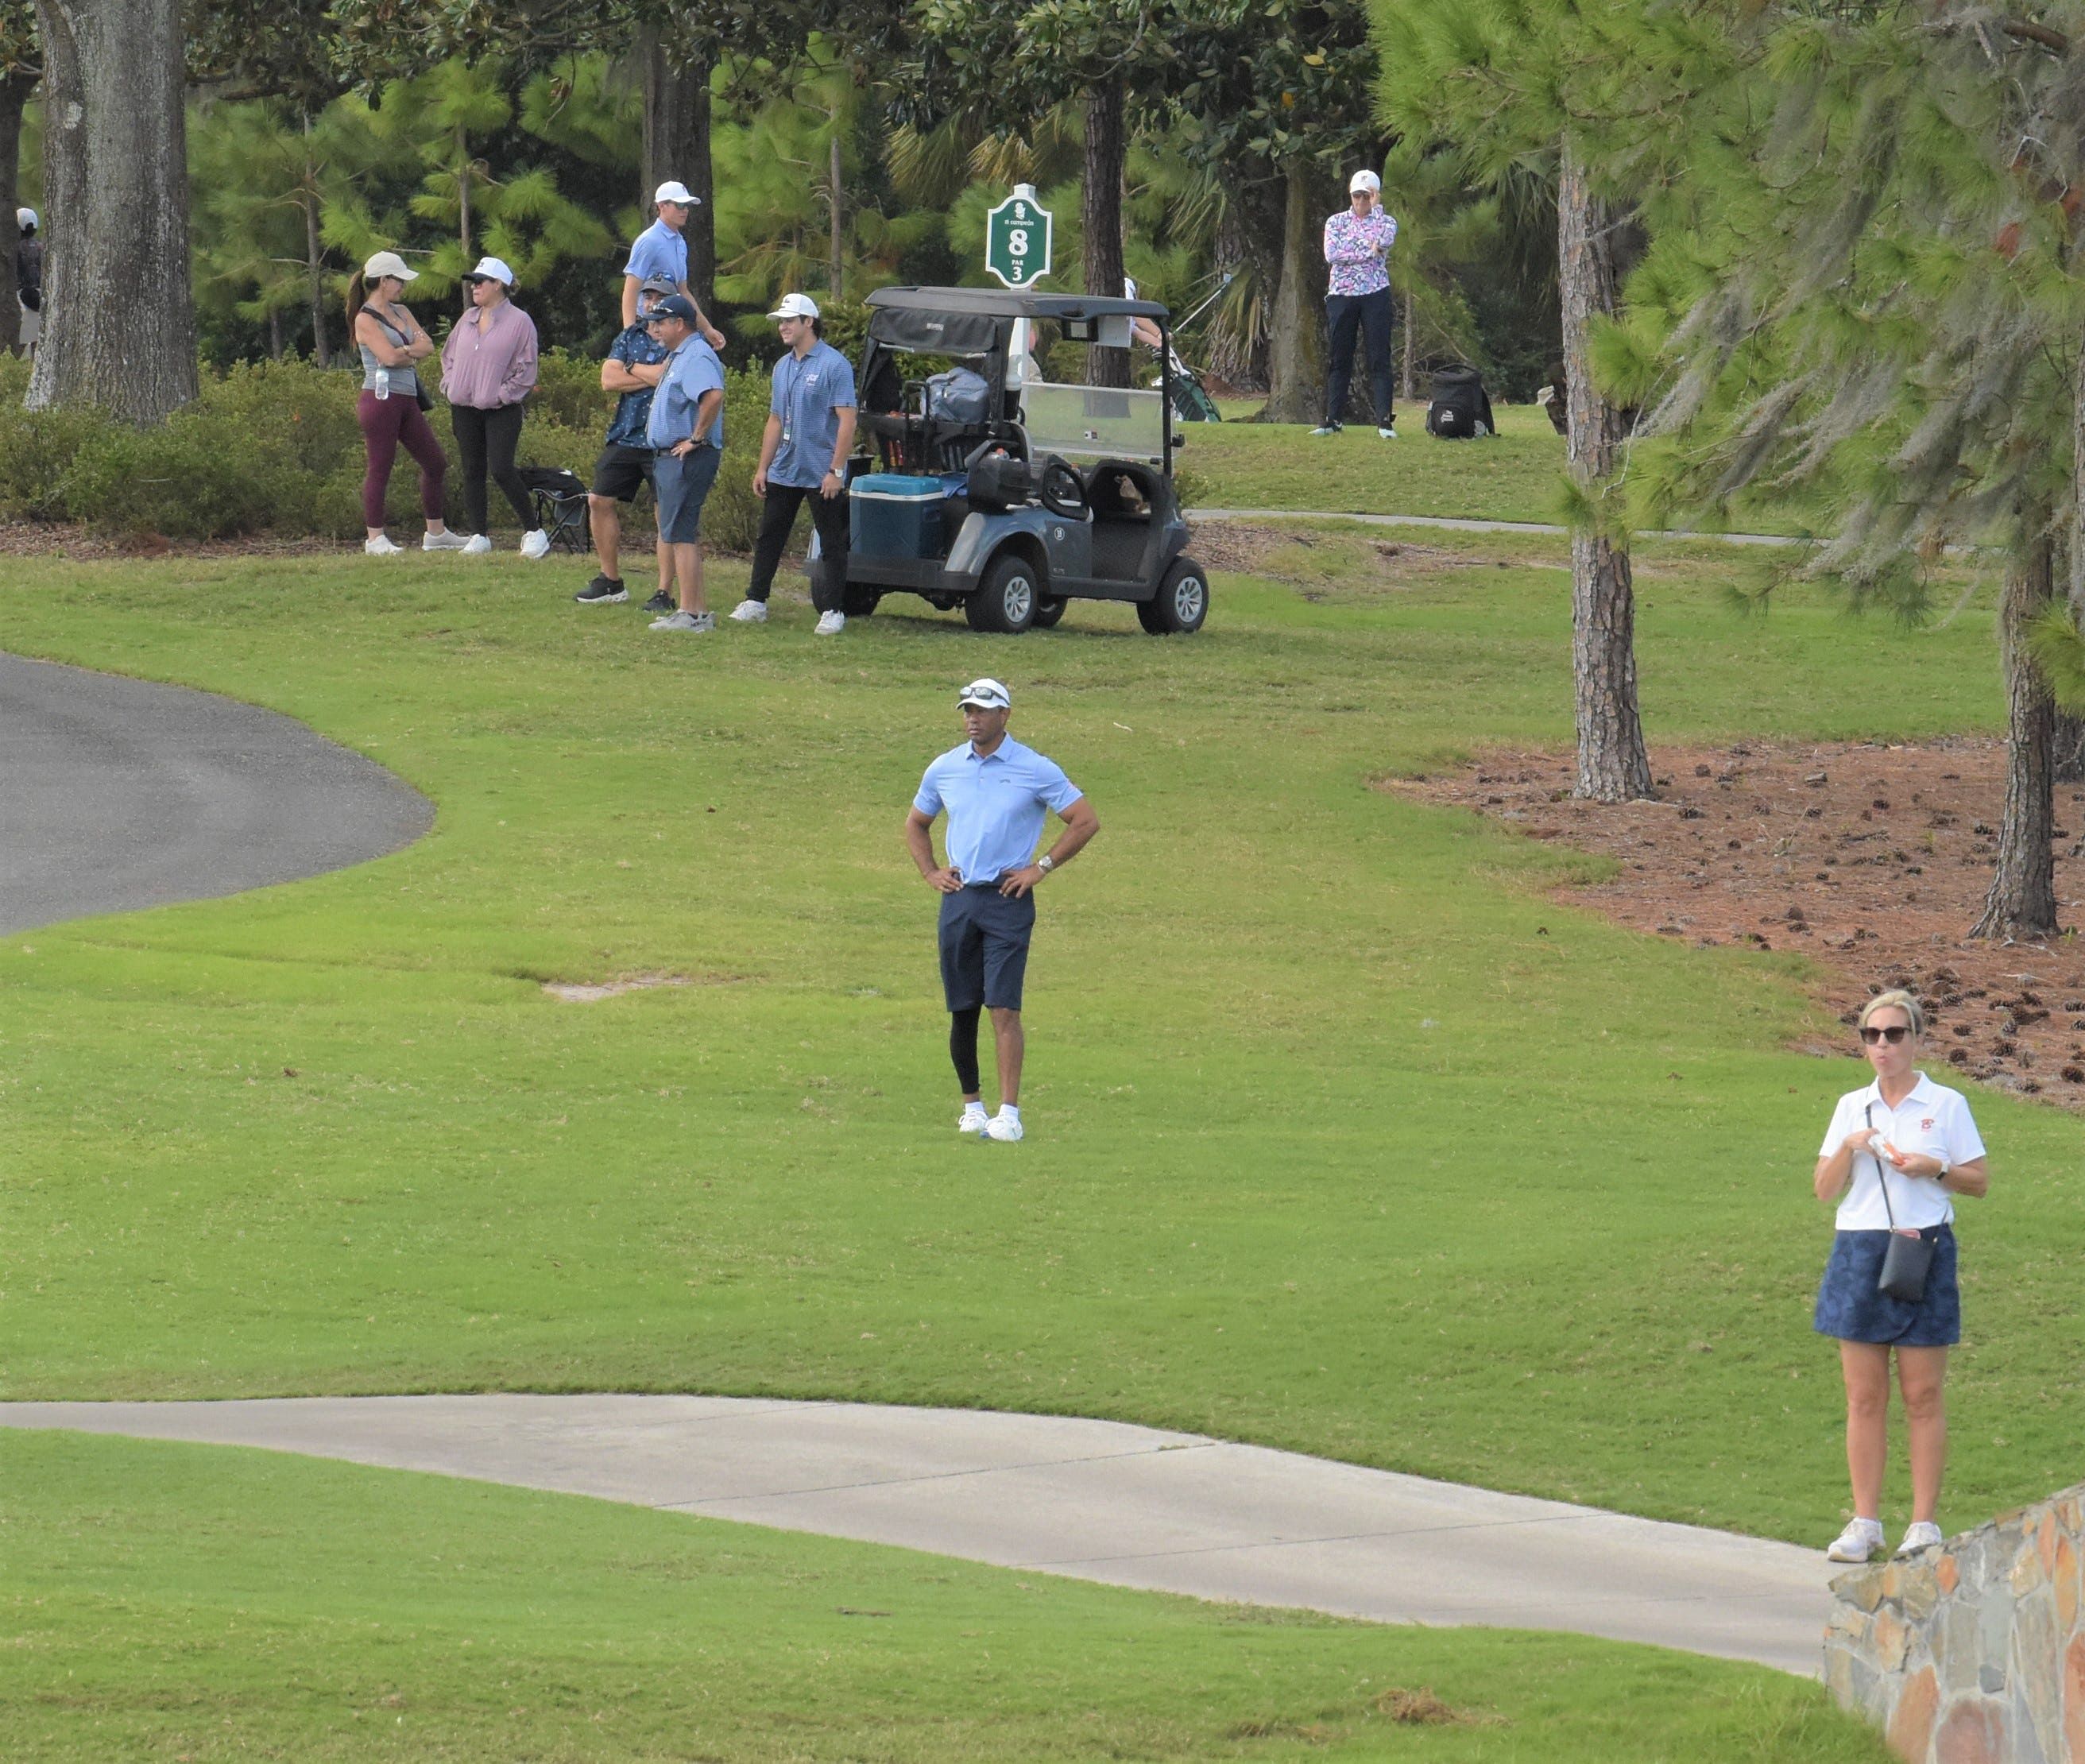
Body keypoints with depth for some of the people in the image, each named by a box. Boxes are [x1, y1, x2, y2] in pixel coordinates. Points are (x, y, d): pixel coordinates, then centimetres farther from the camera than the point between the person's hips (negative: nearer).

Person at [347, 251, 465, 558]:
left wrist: (405, 352, -10)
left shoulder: (400, 312, 18)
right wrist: (414, 351, 2)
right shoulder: (365, 319, -6)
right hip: (381, 399, -9)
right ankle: (375, 538, -2)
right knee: (380, 468, -6)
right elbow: (389, 356, -17)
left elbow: (428, 347, 7)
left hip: (407, 400, 9)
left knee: (436, 464, 12)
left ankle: (436, 533, 22)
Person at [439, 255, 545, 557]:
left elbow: (525, 370, -6)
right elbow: (449, 355, 22)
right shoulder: (468, 320, 13)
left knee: (501, 469, -15)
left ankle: (534, 532, -3)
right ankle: (478, 535, 11)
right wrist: (449, 385, 7)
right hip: (464, 409, 6)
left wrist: (502, 395, -12)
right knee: (472, 472, 5)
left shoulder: (519, 322, -6)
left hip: (501, 410, -6)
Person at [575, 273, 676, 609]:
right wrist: (652, 375, -9)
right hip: (625, 436, 7)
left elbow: (667, 376, -21)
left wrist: (632, 369, -4)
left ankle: (664, 593, 0)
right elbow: (608, 379, 0)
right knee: (599, 501, 8)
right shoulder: (629, 337, 12)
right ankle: (610, 581, 21)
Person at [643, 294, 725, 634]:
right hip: (671, 456, 11)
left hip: (687, 458, -11)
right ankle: (697, 609, 17)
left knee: (680, 536, -11)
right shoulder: (677, 357, 18)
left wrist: (697, 438, -25)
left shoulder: (695, 357, -16)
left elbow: (713, 396, -33)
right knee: (679, 536, 14)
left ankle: (691, 614, -12)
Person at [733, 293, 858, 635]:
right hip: (783, 473, 8)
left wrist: (836, 471, -19)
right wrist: (763, 467, 14)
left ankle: (832, 611, 4)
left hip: (822, 475, -7)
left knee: (831, 543, 0)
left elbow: (846, 420, -15)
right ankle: (755, 601, 19)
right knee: (768, 539, 11)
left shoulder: (833, 365, -11)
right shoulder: (783, 367, 12)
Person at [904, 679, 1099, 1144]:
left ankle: (1009, 1114, -14)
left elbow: (1086, 821, 1)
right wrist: (930, 873, 10)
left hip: (1008, 900, -4)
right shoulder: (944, 769, 9)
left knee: (1003, 1008, -12)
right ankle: (971, 1105, 19)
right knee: (962, 1011, 6)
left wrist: (1040, 868, -3)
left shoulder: (1037, 771, -4)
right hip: (958, 897, 4)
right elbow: (916, 825, 25)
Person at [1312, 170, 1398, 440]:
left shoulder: (1386, 221, 7)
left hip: (1375, 296, -1)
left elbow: (1385, 241, -17)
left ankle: (1385, 420, -6)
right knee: (1339, 359, 4)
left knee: (1380, 358, -5)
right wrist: (1369, 252, -10)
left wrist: (1376, 208, -7)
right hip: (1342, 294, 1)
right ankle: (1333, 419, 9)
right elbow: (1331, 254, -7)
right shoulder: (1336, 222, 9)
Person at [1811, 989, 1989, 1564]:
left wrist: (1934, 1169, -12)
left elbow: (1979, 1180, 5)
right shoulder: (1852, 1107, 11)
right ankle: (1865, 1522, 6)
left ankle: (1924, 1523, 1)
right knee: (1864, 1397, 2)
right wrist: (1849, 1148, -9)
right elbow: (1824, 1189, 9)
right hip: (1860, 1252, 3)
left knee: (1922, 1396, -2)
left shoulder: (1945, 1105, 3)